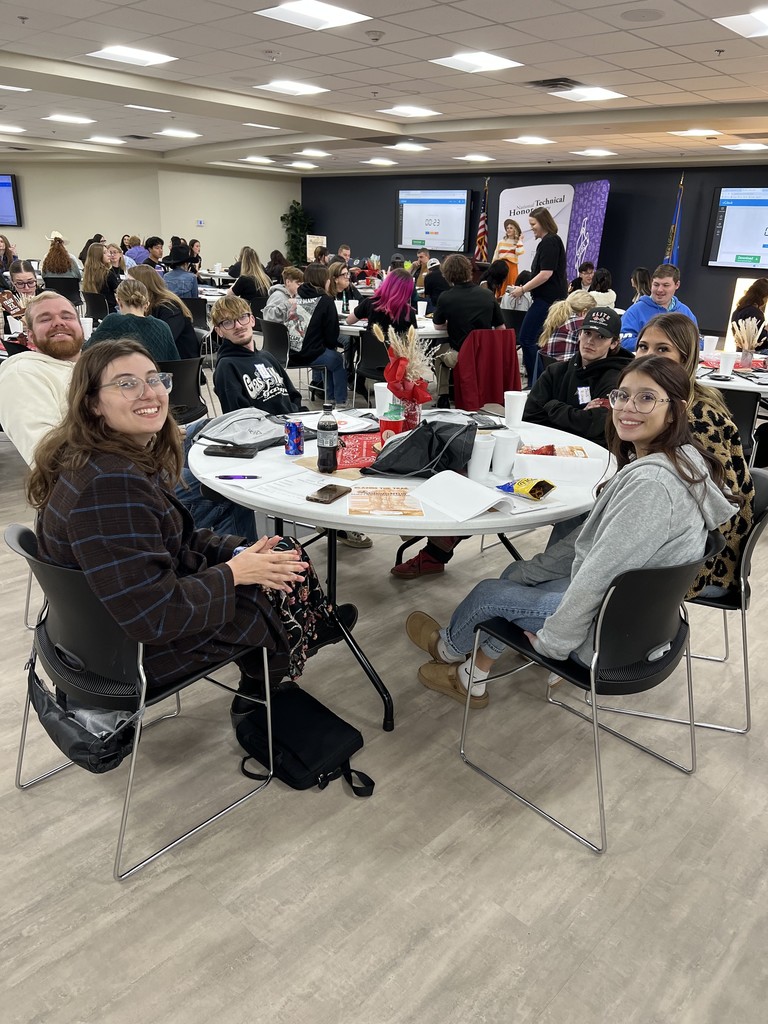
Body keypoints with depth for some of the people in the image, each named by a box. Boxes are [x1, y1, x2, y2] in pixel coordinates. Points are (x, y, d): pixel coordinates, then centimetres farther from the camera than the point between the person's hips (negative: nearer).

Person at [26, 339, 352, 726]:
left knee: (287, 555, 10)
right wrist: (233, 573, -19)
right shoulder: (109, 485, -32)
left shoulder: (132, 457, -1)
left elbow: (173, 539, 9)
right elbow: (153, 616, -32)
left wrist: (237, 551, -5)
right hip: (135, 653, -9)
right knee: (287, 590, 4)